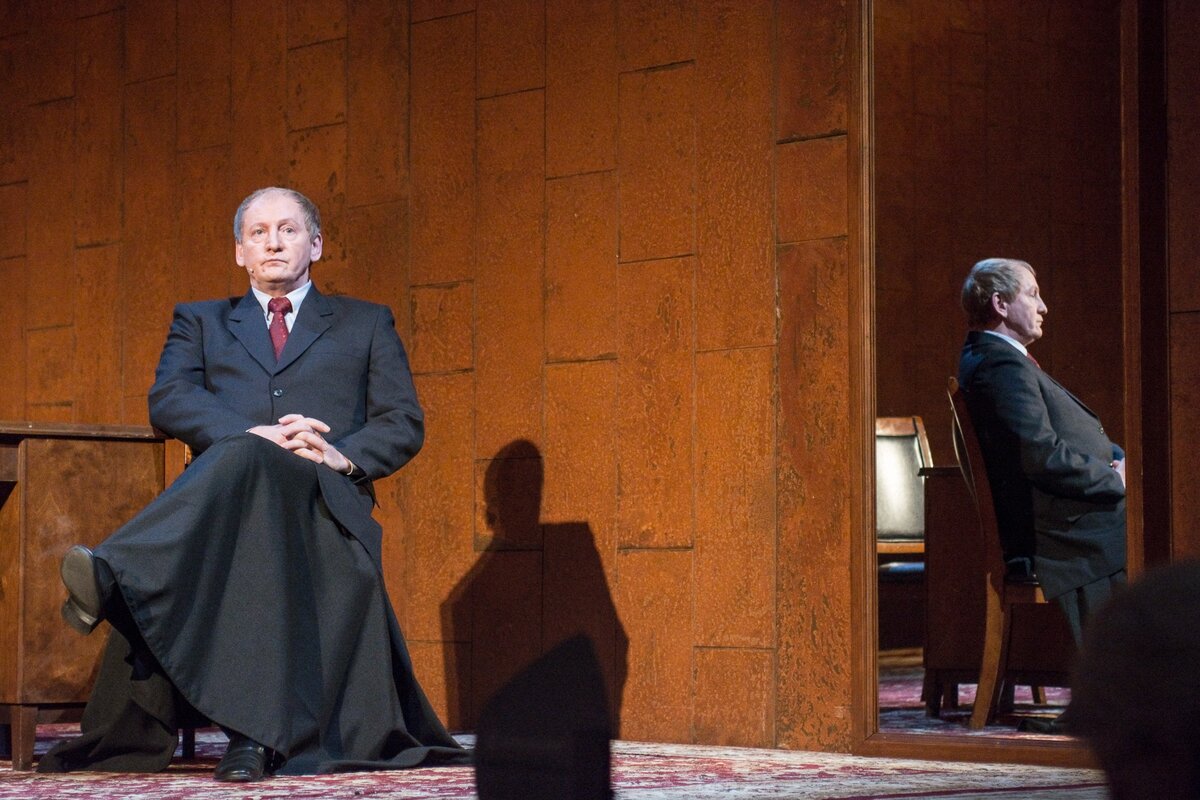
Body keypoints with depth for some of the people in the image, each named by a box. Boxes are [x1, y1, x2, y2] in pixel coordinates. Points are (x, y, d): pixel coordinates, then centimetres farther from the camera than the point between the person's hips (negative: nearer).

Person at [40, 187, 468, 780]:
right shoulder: (201, 322, 28)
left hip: (326, 498, -1)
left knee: (246, 461, -38)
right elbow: (167, 400, 8)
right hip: (230, 497, 1)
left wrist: (343, 455, -9)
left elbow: (404, 425, 15)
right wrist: (254, 435, -12)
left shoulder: (366, 325, 27)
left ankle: (113, 574, -58)